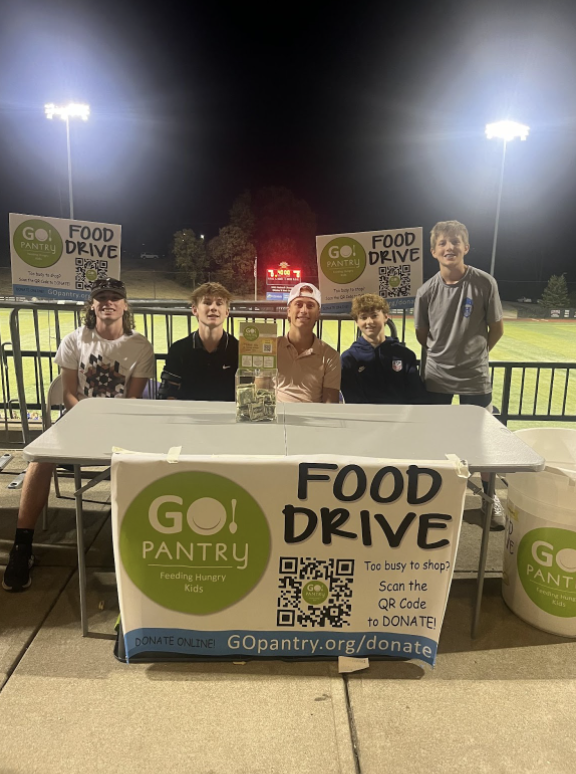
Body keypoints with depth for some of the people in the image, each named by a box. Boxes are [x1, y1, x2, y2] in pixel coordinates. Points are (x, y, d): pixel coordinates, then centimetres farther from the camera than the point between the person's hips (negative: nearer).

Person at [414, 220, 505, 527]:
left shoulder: (485, 283, -11)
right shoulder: (427, 291, -7)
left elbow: (496, 329, 0)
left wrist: (475, 353, 7)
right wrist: (445, 354, 8)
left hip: (476, 377, -1)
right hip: (437, 377, 2)